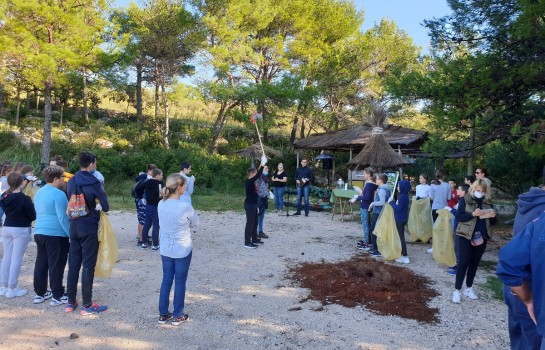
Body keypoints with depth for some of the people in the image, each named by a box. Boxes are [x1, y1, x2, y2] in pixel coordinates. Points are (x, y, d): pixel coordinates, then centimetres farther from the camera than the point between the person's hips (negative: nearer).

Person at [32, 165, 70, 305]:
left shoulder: (39, 192, 13)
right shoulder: (58, 194, -16)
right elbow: (63, 218, -19)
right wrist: (71, 234, -14)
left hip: (39, 232, 9)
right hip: (56, 234, -9)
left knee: (41, 263, 15)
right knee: (56, 265, -2)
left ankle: (40, 293, 23)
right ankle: (57, 296, 4)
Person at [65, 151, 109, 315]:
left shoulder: (71, 182, 5)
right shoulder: (94, 183, -14)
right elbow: (105, 207, -12)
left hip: (74, 227, 6)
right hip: (89, 228, -6)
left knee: (73, 264, 13)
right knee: (88, 266, 0)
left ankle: (71, 302, 22)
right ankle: (87, 305, 7)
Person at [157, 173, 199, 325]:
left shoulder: (161, 204, -4)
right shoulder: (185, 206, -22)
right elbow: (195, 224, -6)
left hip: (165, 249, 5)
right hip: (182, 250, -5)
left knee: (166, 280, 16)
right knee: (180, 282, 8)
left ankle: (163, 314, 26)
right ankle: (178, 315, 20)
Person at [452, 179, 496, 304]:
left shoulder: (488, 202, 8)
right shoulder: (465, 200, -4)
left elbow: (492, 222, 12)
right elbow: (459, 216, -10)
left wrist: (492, 216, -10)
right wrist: (473, 214, -24)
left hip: (482, 237, 4)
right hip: (466, 236, -4)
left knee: (474, 263, 11)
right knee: (463, 262, -3)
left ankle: (469, 288, 24)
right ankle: (457, 290, 4)